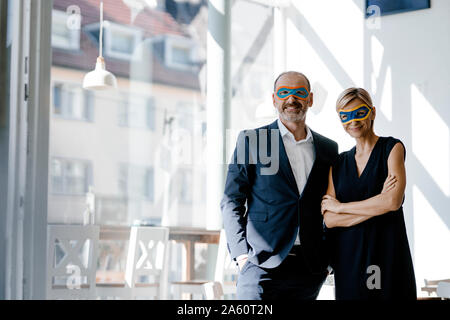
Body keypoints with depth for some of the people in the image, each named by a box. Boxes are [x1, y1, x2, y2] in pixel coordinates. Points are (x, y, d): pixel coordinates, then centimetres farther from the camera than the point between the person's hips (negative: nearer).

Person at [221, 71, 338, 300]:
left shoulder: (328, 149, 13)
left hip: (311, 268, 3)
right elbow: (231, 202, 0)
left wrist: (330, 256, 8)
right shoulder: (251, 141, 3)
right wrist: (242, 255, -8)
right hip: (263, 266, -3)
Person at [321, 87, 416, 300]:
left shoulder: (392, 148, 0)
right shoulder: (338, 163, 11)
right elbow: (329, 219, 0)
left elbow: (394, 202, -15)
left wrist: (340, 207, -5)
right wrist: (378, 205, -12)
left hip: (387, 253, -3)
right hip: (348, 258, 3)